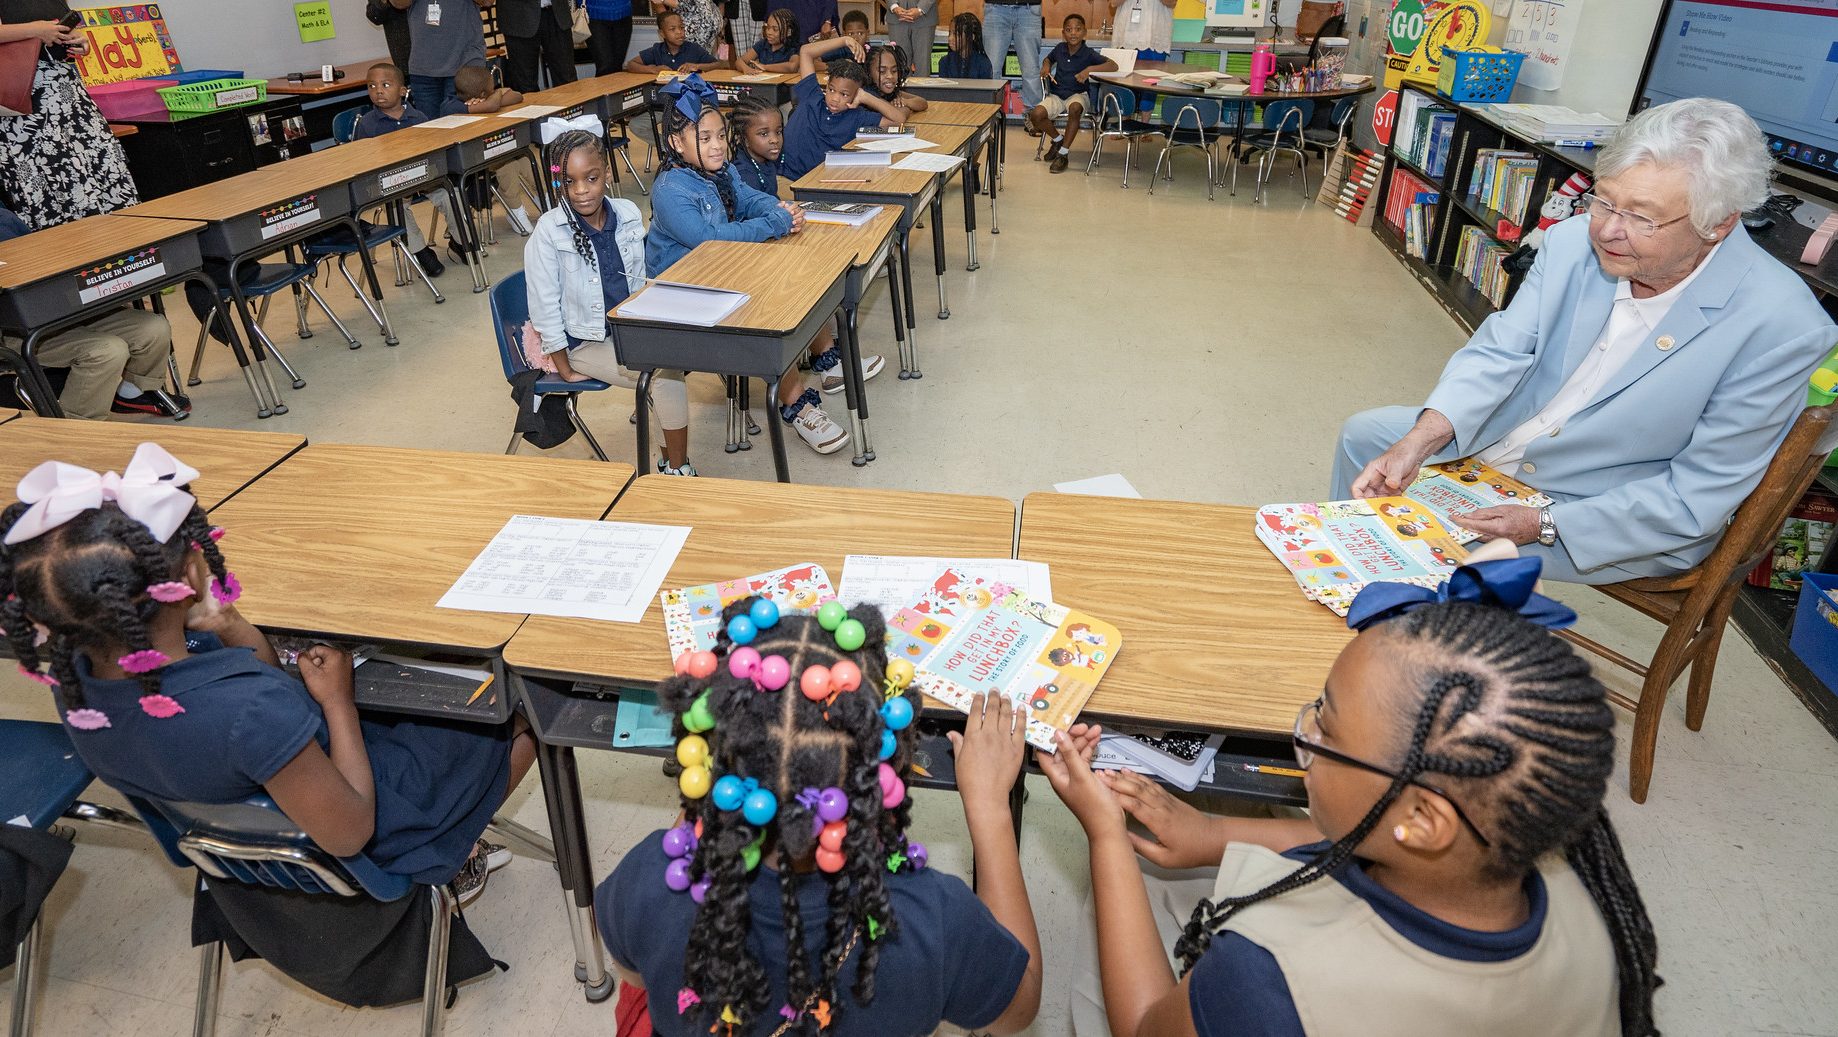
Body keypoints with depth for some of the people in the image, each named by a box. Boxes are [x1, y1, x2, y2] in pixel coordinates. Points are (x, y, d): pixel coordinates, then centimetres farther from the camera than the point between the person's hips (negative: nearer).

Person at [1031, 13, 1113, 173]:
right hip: (1056, 94, 3)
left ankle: (1063, 153, -24)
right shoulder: (1060, 49, 2)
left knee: (1075, 108, -40)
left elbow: (1114, 66, -18)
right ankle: (1057, 139, 8)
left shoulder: (1088, 53, -9)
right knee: (1036, 115, -24)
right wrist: (1046, 66, 2)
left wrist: (1090, 69, -28)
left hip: (1078, 94, -3)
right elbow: (1049, 58, 26)